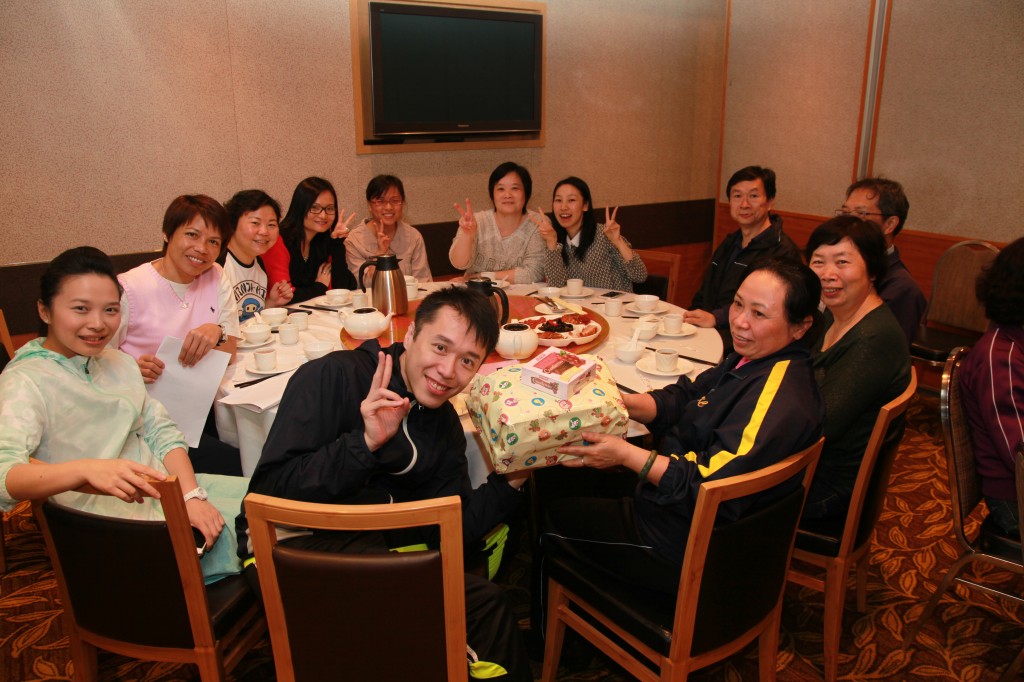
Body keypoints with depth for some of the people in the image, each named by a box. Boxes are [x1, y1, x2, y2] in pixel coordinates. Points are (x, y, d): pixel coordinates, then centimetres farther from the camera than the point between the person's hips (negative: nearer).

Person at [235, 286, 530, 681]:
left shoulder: (445, 426, 8)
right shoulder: (333, 377, -12)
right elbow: (270, 492, -18)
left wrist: (511, 480, -8)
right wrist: (365, 442, -27)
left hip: (377, 544, 7)